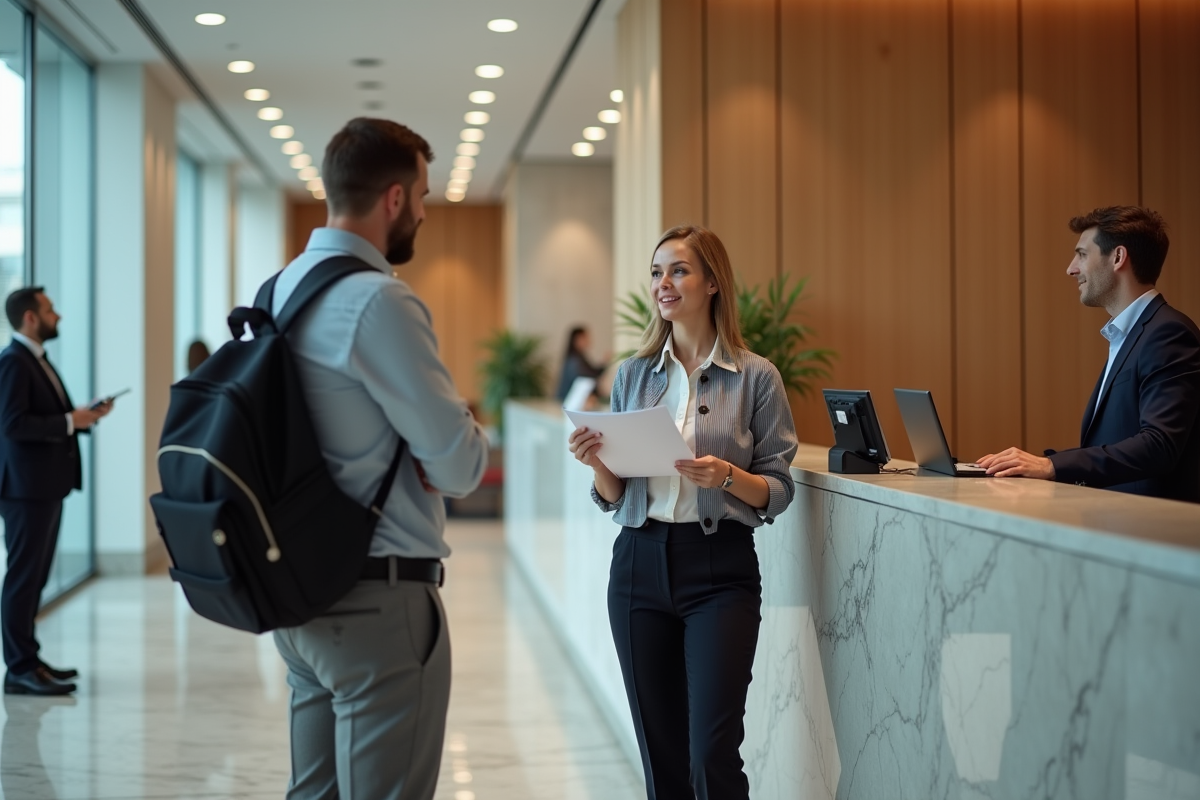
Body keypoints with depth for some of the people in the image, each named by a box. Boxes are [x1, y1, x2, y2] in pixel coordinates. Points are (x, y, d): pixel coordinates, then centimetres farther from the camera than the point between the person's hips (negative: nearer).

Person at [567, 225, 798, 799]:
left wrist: (727, 477, -19)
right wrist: (596, 463, -9)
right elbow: (614, 497, 12)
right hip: (641, 563, 4)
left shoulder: (756, 377, -1)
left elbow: (778, 490, -1)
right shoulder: (633, 375, 9)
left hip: (720, 567, -3)